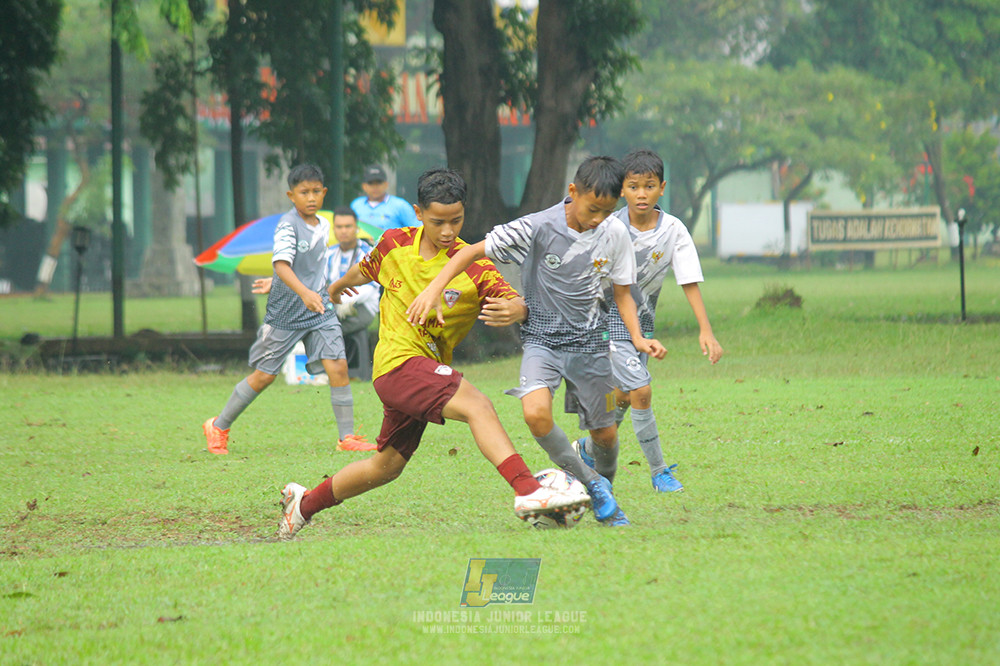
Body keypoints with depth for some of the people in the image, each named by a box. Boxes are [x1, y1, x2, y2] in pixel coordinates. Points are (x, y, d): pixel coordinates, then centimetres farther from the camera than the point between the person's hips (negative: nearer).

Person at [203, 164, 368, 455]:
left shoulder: (323, 226, 7)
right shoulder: (287, 226, -16)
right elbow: (281, 265, -32)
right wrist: (303, 292, -46)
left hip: (319, 309, 5)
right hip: (285, 312, -5)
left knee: (338, 366, -10)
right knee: (264, 376, 2)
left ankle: (347, 436, -2)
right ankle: (219, 427, 20)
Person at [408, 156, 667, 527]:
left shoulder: (614, 234, -5)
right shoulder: (538, 228, -16)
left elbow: (621, 292, 7)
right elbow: (474, 251, -10)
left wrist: (637, 338, -9)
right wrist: (434, 289, -21)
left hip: (589, 343, 2)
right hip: (542, 339, -2)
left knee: (605, 434, 7)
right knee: (536, 413, -27)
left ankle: (605, 492, 39)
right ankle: (589, 483, -7)